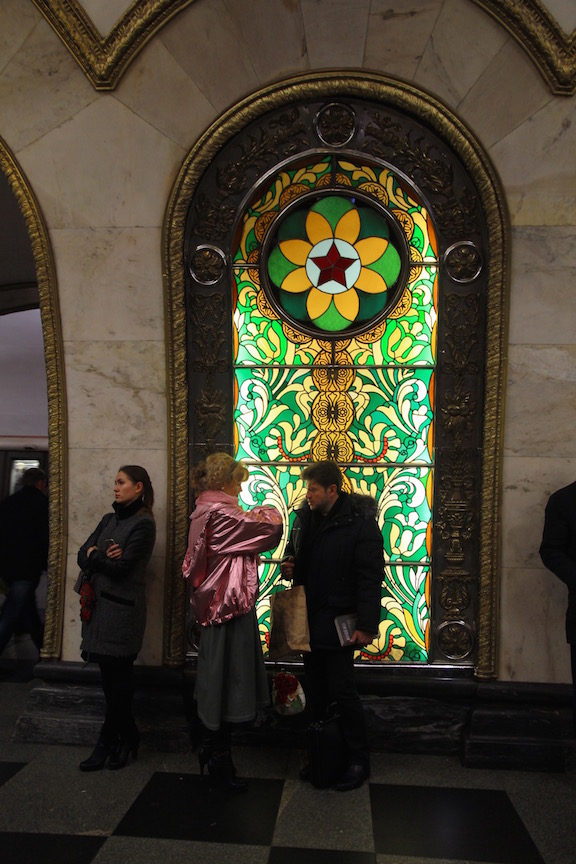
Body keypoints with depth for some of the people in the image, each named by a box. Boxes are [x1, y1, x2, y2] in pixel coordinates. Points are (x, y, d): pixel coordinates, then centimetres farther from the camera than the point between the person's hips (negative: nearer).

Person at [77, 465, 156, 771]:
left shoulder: (143, 524, -9)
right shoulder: (109, 520, 14)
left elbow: (121, 567, -16)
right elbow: (83, 555, 7)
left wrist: (95, 555, 0)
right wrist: (105, 557, -14)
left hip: (122, 608, -7)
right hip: (99, 605, 7)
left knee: (117, 675, 3)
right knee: (110, 673, 12)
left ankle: (107, 743, 18)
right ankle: (127, 736, 26)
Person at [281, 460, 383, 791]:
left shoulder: (361, 523, -14)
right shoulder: (305, 517, 6)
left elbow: (371, 578, -15)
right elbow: (294, 552, 23)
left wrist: (366, 625, -18)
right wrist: (289, 566, -1)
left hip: (339, 621, -6)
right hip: (309, 618, 7)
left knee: (342, 689, 0)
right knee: (317, 688, 14)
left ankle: (359, 761, 19)